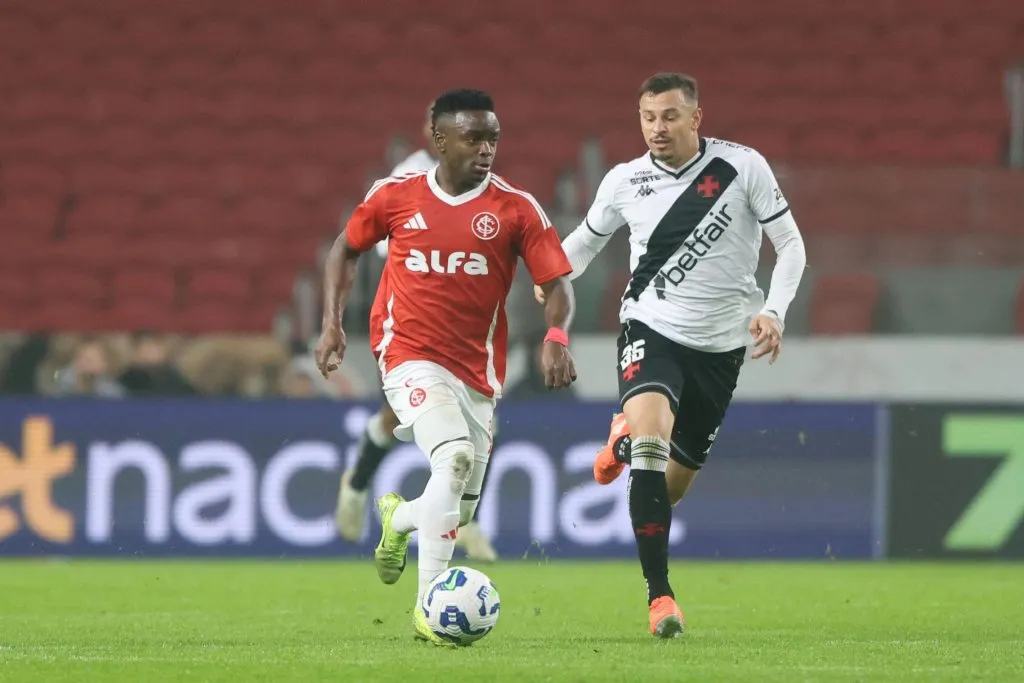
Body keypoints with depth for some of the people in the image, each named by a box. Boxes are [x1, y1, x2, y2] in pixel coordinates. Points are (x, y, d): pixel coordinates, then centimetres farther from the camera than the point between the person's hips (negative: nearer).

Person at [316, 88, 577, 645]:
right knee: (455, 456, -29)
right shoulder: (395, 197, 0)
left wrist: (556, 335, -23)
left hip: (477, 369, 3)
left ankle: (399, 517, 47)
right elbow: (345, 249, 16)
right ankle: (429, 606, -27)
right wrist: (332, 323, 6)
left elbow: (557, 284, -3)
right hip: (410, 355, -3)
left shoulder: (516, 209, -2)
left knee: (460, 510, 8)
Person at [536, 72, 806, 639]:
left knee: (672, 484, 11)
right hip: (651, 329, -1)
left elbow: (790, 244, -2)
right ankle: (659, 593, -22)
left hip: (720, 343, 1)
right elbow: (587, 237, 15)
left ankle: (626, 438, 50)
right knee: (651, 433, -32)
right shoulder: (626, 182, -2)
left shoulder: (743, 168, -8)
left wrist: (773, 310, -18)